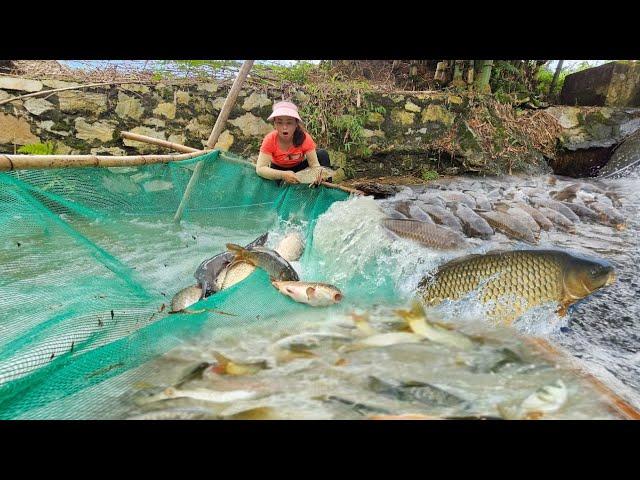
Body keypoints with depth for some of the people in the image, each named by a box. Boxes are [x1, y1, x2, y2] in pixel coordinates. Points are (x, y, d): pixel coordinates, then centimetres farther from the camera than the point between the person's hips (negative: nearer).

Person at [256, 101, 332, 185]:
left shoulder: (304, 137, -26)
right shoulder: (270, 139, -28)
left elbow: (314, 163, -26)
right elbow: (260, 168, -34)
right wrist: (283, 175, -48)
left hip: (300, 166, 0)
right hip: (279, 169, 0)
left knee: (322, 154, -21)